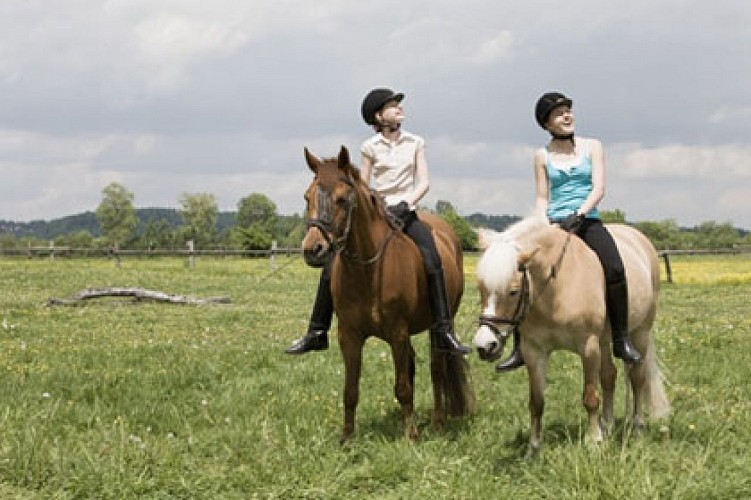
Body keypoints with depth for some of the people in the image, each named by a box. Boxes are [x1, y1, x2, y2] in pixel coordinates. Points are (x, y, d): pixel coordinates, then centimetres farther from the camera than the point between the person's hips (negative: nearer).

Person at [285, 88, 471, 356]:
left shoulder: (415, 143, 8)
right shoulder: (370, 147, 6)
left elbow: (423, 182, 2)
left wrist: (406, 204, -13)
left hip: (406, 213, -1)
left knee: (432, 260, -28)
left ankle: (443, 332, -26)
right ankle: (316, 332, 1)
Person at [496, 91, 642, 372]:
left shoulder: (592, 147, 7)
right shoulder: (543, 156, 11)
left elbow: (599, 188, -2)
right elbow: (542, 198, 10)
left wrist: (579, 215, -17)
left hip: (587, 220, -1)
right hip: (554, 224, 2)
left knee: (614, 270, -28)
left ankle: (621, 341, -17)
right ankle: (521, 348, -7)